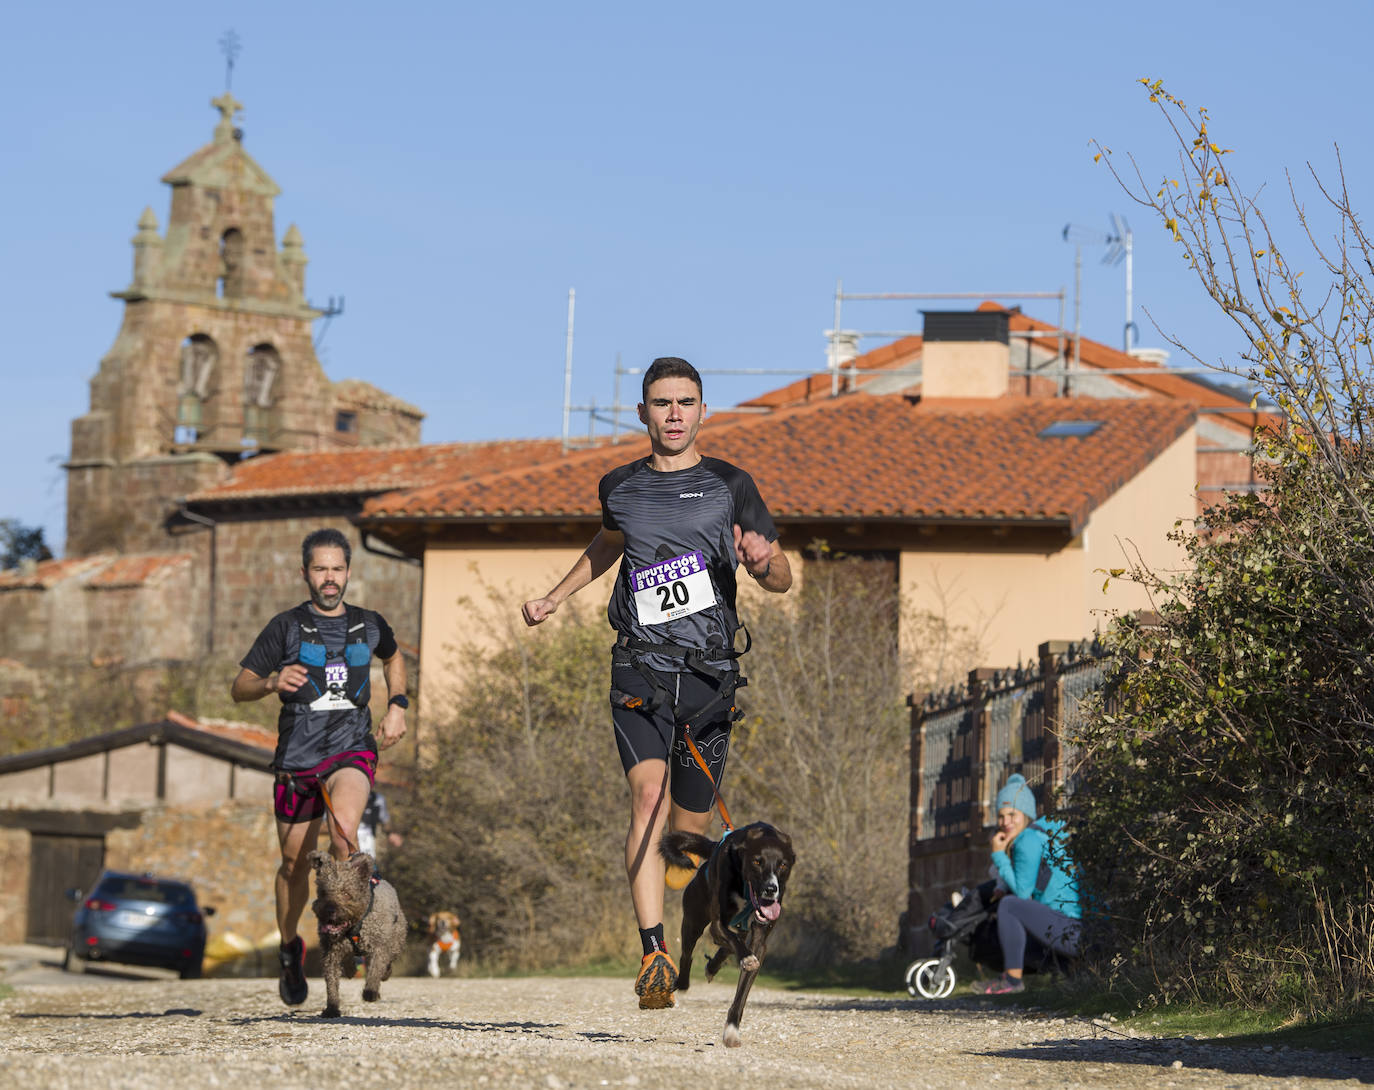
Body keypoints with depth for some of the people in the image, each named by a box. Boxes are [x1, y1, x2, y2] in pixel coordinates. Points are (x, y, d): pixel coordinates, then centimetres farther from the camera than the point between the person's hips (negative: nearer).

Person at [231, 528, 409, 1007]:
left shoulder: (368, 625, 7)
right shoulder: (286, 626, -1)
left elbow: (393, 658, 31)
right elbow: (239, 689, -2)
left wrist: (397, 707, 16)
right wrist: (273, 682, -23)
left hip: (352, 750, 0)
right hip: (297, 756, 0)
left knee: (343, 829, -31)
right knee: (295, 862, 10)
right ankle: (290, 948, 34)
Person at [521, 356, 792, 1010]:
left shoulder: (730, 486, 4)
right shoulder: (620, 487, 11)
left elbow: (782, 581, 2)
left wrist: (764, 563, -21)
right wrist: (555, 598, 28)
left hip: (709, 673, 0)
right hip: (641, 667, 0)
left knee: (691, 823, 6)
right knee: (648, 797, -21)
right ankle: (653, 956, -29)